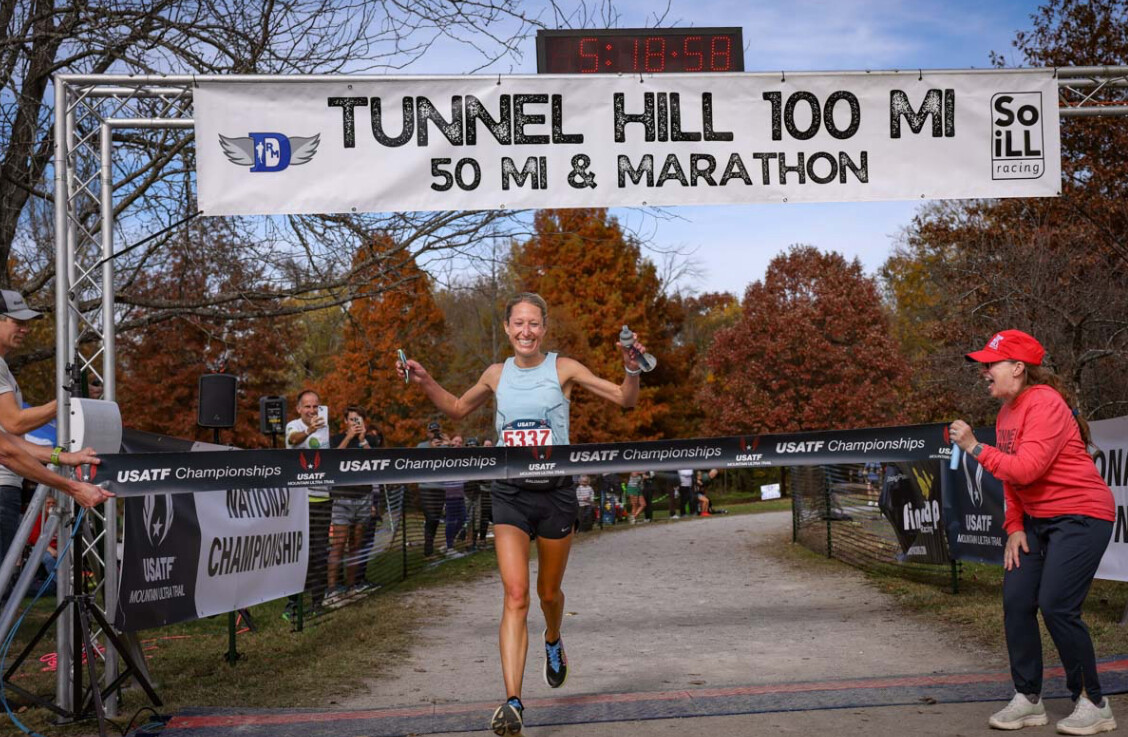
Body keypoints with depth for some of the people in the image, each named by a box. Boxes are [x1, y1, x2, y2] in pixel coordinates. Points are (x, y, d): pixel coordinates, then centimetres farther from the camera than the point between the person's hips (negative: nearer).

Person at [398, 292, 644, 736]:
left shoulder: (563, 369, -2)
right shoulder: (497, 375, 7)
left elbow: (625, 399, -2)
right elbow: (458, 409, 25)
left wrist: (632, 370, -21)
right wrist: (425, 383, 11)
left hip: (556, 492, -1)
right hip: (510, 494, 1)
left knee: (548, 592, 15)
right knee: (515, 596, -13)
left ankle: (553, 643, 50)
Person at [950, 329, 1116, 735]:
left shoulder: (1044, 403, -19)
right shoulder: (1006, 413, 10)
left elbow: (1027, 469, -27)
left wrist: (975, 448, -22)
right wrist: (1014, 526, 4)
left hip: (1080, 515, -9)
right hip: (1036, 520, 9)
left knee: (1057, 607, -14)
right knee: (1016, 603, 2)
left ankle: (1093, 704, 1)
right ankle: (1028, 700, 12)